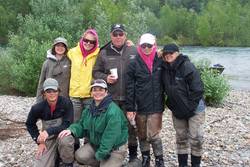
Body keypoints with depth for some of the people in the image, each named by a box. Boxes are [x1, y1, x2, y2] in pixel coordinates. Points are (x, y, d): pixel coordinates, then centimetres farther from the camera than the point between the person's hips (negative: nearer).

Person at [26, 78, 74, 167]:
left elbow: (67, 125, -19)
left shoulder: (66, 103, -18)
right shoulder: (38, 107, -11)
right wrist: (39, 141, -2)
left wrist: (49, 131, -30)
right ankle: (55, 156, 22)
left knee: (65, 140, -37)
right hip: (48, 139, 2)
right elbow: (30, 124, 6)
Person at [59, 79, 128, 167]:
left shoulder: (113, 111, -25)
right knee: (79, 156, -14)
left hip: (115, 148, -6)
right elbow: (82, 126, 6)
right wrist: (71, 130, -16)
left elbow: (110, 136, -27)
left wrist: (100, 155, -23)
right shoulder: (89, 109, 3)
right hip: (95, 144, 7)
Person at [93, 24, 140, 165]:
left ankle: (133, 155, 23)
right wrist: (105, 78, -9)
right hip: (110, 97, 1)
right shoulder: (104, 53, 5)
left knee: (131, 126, 7)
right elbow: (96, 72, 10)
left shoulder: (134, 51, 3)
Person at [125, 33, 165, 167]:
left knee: (153, 135, -4)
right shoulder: (134, 63, -2)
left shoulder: (160, 61, 1)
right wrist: (129, 108, -7)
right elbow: (129, 87, -4)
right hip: (139, 106, 1)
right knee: (142, 135, 13)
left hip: (155, 106, -1)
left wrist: (163, 102, 6)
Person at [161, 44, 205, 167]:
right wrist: (171, 105, 4)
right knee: (181, 138, 14)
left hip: (194, 108, -5)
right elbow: (166, 88, 12)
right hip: (177, 110, 6)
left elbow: (198, 89, -20)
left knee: (196, 138, -1)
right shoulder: (165, 69, 0)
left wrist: (189, 106, -17)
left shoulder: (187, 66, -18)